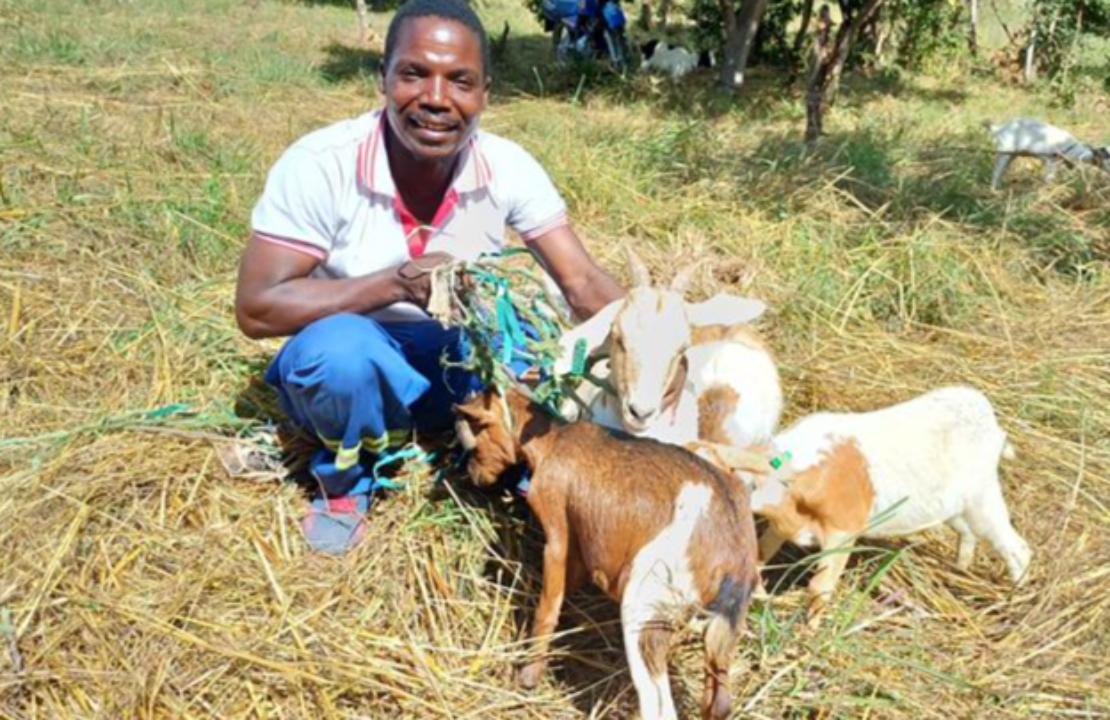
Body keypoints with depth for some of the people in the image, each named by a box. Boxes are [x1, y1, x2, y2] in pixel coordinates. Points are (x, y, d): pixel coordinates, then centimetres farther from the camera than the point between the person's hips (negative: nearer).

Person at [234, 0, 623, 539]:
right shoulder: (319, 165, -23)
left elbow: (583, 282, -13)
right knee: (342, 345, -37)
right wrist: (398, 283, -34)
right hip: (341, 365, -2)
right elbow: (255, 308, -24)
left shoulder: (508, 167, -14)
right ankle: (345, 472, -6)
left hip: (455, 361, 2)